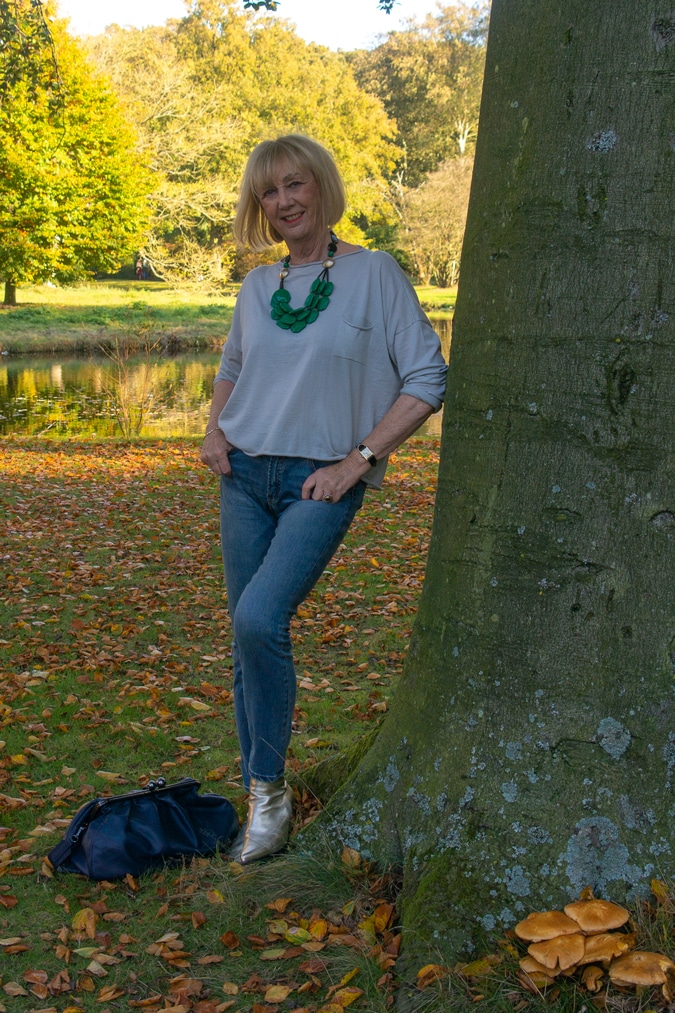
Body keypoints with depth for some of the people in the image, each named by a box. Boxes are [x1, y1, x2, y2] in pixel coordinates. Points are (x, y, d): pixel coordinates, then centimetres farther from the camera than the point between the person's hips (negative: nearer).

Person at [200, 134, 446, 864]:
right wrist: (214, 430, 8)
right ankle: (262, 798, 19)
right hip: (245, 478, 5)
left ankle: (270, 789, -7)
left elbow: (426, 380, -5)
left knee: (259, 618, -24)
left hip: (322, 482, -5)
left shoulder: (373, 273, -3)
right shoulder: (257, 286, 11)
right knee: (250, 638, 5)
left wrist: (359, 460, -11)